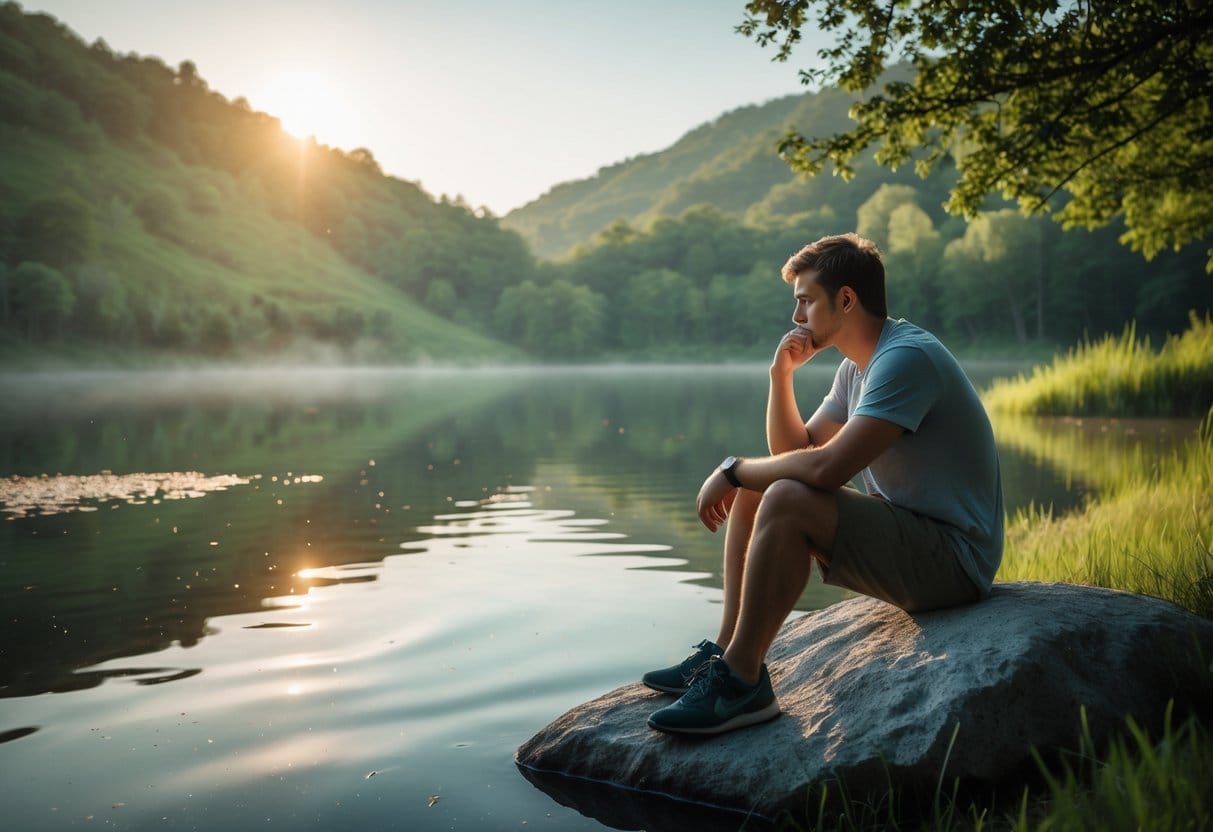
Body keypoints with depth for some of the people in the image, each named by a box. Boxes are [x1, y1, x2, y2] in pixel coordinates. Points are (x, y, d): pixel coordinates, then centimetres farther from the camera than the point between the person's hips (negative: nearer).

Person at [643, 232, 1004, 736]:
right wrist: (781, 374, 0)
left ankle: (741, 682, -18)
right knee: (752, 492, 8)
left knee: (785, 501, -27)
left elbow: (826, 468, -29)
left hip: (953, 557, -10)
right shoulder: (856, 368, 12)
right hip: (907, 537, 10)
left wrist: (732, 470, -15)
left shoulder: (906, 358, -20)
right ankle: (728, 653, 6)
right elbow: (794, 451, 13)